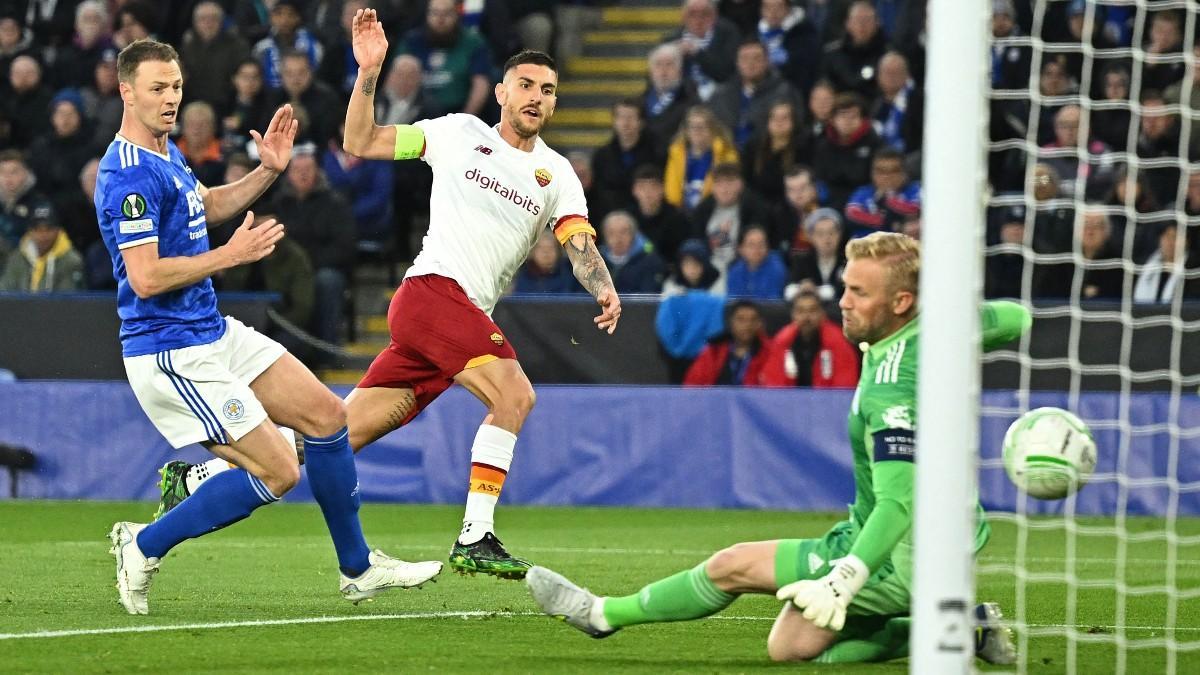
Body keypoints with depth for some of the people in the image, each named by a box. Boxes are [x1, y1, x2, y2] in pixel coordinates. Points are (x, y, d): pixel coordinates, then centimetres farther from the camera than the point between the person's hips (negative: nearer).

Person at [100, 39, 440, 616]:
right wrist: (232, 255, -19)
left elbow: (208, 205, 31)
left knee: (327, 415, 12)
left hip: (215, 333, 10)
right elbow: (146, 278, -27)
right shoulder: (131, 174, -22)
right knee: (278, 472, -10)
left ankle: (358, 569, 23)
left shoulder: (165, 154, 11)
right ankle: (144, 547, 2)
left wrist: (267, 171, 16)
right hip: (174, 356, -10)